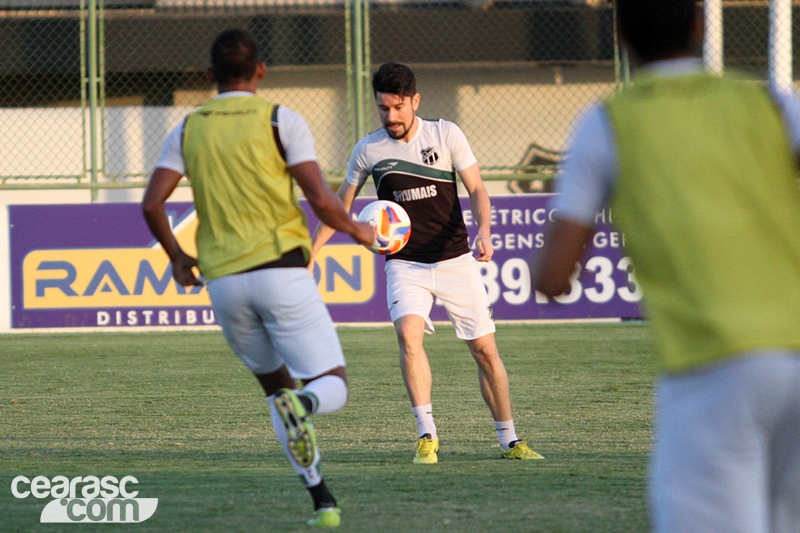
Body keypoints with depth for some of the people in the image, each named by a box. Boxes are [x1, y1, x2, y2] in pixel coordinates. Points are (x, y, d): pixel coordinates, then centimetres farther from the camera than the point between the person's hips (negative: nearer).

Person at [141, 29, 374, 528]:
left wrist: (177, 257, 20)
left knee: (277, 386, 20)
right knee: (332, 387, 1)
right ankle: (302, 406, -37)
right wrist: (358, 230, 12)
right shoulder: (281, 120, 0)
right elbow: (321, 200, -8)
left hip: (223, 281, 4)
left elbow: (152, 204, 3)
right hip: (281, 270, -4)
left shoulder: (188, 130, 10)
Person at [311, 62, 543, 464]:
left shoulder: (446, 135, -3)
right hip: (405, 264, 0)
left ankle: (509, 440, 17)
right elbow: (341, 204, 13)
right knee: (409, 333, -26)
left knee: (485, 350, 1)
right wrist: (311, 252, 9)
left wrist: (483, 231, -21)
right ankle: (427, 437, -23)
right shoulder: (368, 150, -1)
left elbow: (477, 190, -2)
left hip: (455, 261, 0)